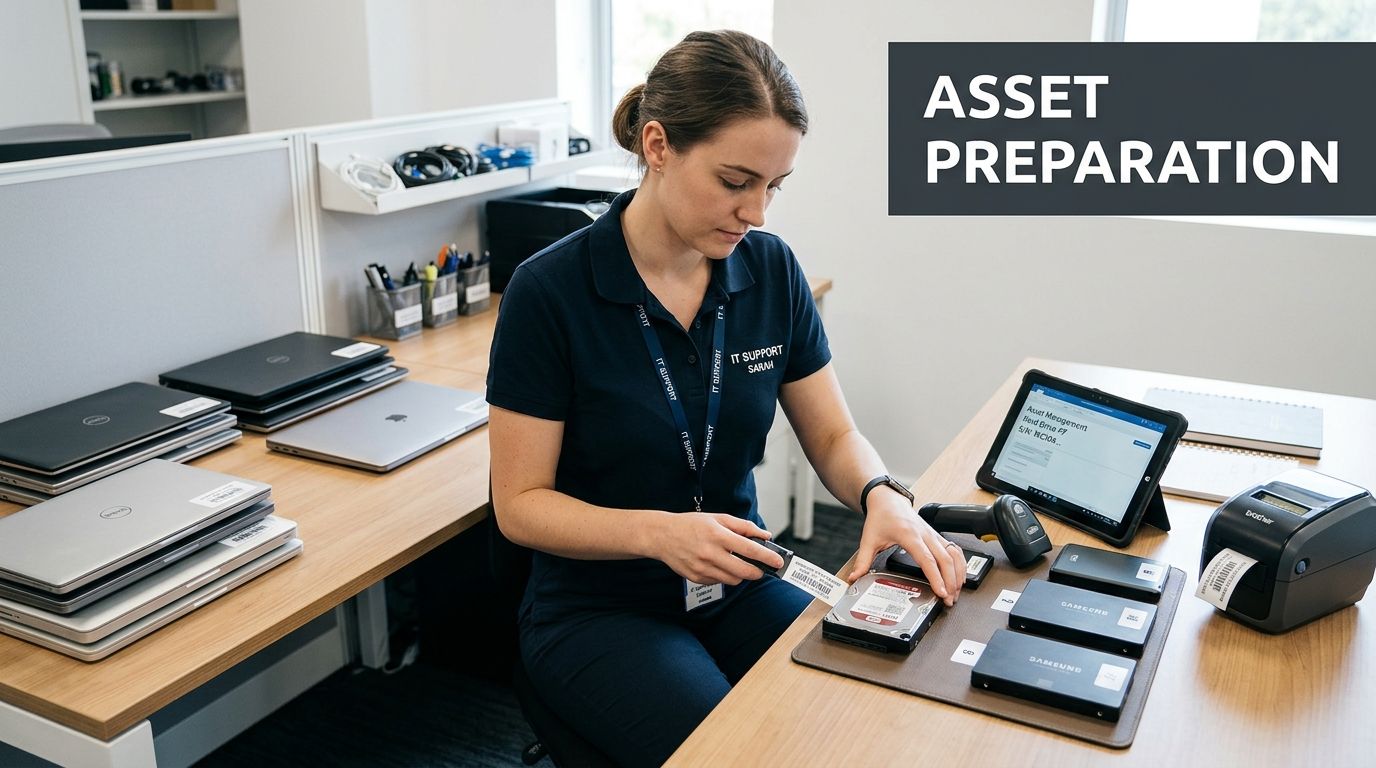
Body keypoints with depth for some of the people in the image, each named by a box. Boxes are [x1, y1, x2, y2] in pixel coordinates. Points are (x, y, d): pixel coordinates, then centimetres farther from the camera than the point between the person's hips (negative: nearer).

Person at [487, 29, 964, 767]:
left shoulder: (771, 271, -4)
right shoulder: (549, 291, -17)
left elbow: (833, 435, 3)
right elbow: (520, 503, -13)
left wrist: (881, 495, -20)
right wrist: (658, 531, -29)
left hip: (736, 589, 4)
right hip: (598, 609, -4)